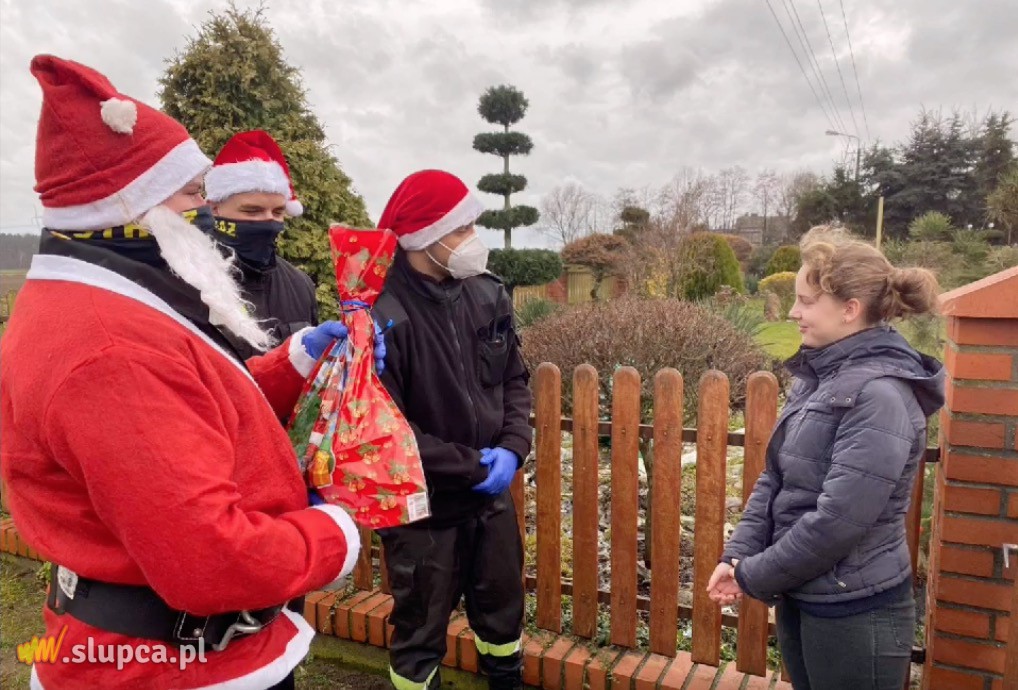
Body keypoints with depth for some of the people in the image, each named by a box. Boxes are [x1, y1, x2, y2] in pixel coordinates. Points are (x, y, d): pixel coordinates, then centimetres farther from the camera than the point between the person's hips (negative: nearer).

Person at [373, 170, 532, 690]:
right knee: (421, 631, 15)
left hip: (491, 494, 6)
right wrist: (469, 466, -17)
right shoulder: (383, 314, -22)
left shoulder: (487, 294, -3)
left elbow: (515, 380, 7)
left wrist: (512, 447, -10)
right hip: (422, 505, -5)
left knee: (503, 610, 25)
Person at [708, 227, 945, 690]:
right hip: (800, 597, 7)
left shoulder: (879, 395, -22)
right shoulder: (819, 375, 3)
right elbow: (774, 478, 5)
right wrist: (738, 555, -5)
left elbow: (839, 520, -26)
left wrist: (756, 577, -15)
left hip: (855, 612, -7)